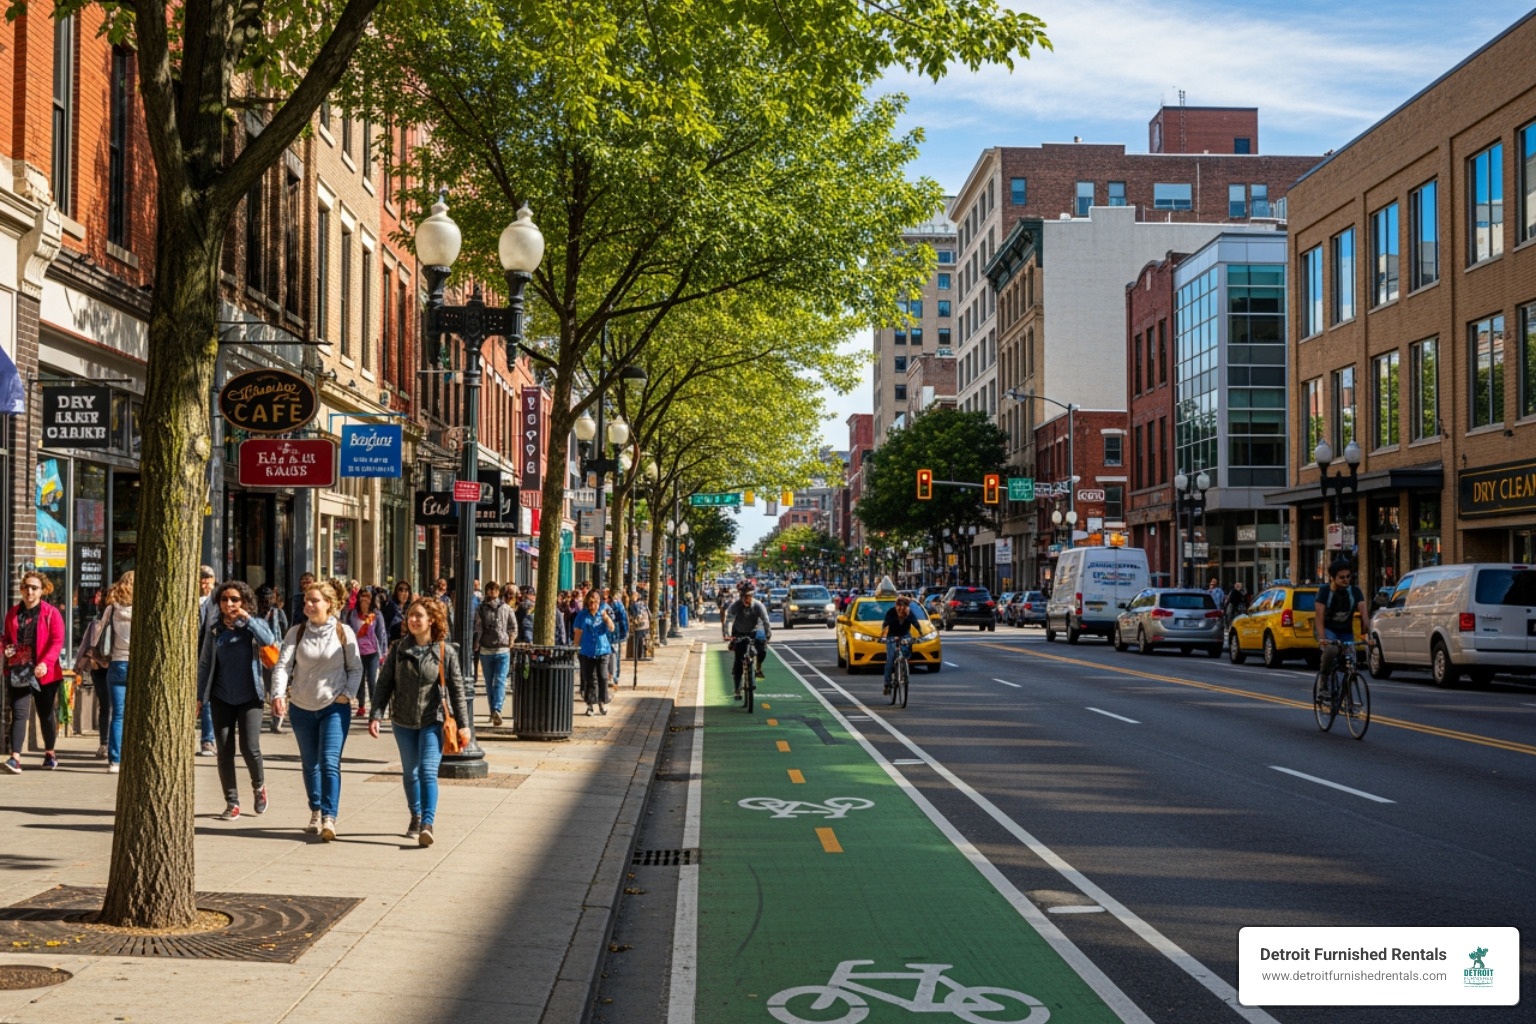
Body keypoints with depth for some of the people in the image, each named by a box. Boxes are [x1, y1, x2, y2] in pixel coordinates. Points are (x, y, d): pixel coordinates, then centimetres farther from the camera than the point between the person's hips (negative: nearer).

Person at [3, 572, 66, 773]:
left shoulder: (51, 613, -4)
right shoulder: (12, 613, 9)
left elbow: (57, 641, -11)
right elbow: (7, 638, 20)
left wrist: (46, 662, -25)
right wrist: (7, 649, -3)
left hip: (44, 673, -2)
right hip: (17, 672, 2)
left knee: (46, 714, 11)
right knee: (19, 713, -10)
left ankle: (50, 753, 28)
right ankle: (15, 758, -17)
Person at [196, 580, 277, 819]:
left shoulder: (255, 624, 0)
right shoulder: (215, 629, 7)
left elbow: (268, 640, -22)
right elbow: (205, 663, 9)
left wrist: (247, 618, -19)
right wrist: (200, 696, 5)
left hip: (249, 697, -3)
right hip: (221, 698, 3)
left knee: (249, 748, -10)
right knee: (224, 751, 1)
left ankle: (259, 786, 19)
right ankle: (232, 803, 10)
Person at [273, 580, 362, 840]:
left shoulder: (343, 632, -4)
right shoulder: (297, 633, -1)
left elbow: (356, 669, 4)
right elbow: (283, 665, -11)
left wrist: (348, 693, -11)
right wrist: (278, 693, -27)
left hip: (335, 707, -3)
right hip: (302, 708, 3)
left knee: (329, 762, -14)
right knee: (309, 764, 14)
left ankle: (329, 818, -17)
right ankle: (315, 813, 29)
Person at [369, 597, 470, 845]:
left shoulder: (446, 652, -6)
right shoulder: (398, 650, -1)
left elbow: (457, 690, -2)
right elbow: (384, 685, 1)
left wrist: (463, 725, -4)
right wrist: (376, 715, -9)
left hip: (432, 722, -3)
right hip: (403, 722, 3)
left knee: (428, 772, -15)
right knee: (410, 773, 15)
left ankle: (427, 824, -20)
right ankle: (415, 817, 33)